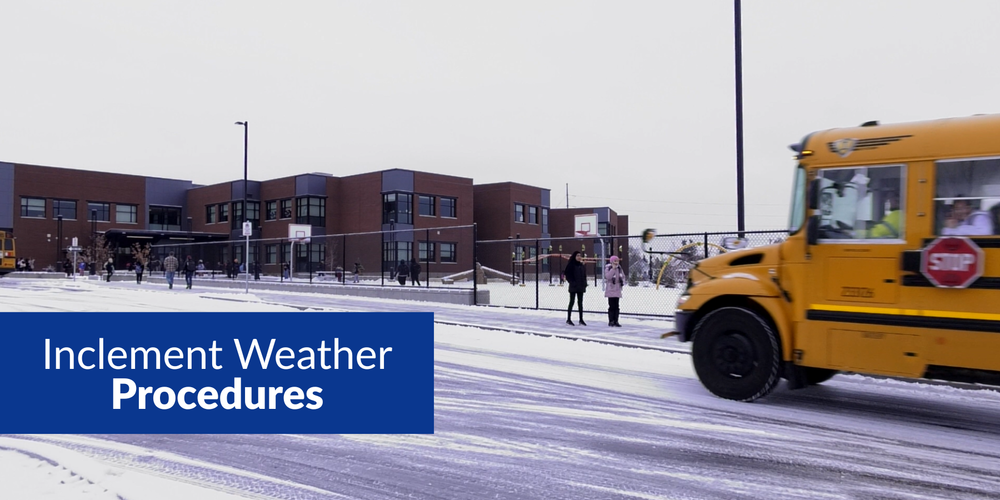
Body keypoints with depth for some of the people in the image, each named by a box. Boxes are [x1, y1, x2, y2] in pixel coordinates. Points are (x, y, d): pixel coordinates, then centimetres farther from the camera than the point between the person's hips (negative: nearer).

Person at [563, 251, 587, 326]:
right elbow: (566, 274, -11)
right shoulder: (571, 265, -8)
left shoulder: (581, 265, 10)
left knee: (580, 302, 8)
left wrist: (584, 284, 3)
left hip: (581, 287, 6)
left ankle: (581, 319, 13)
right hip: (573, 287, -6)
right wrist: (571, 282, -15)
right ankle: (568, 319, 6)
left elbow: (584, 276, 14)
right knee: (572, 302, -1)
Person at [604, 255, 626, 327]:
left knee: (616, 306, 7)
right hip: (610, 290, -6)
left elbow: (623, 276, 22)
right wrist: (613, 269, -23)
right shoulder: (608, 268, -8)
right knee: (611, 306, -6)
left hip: (617, 290, 6)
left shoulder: (619, 268, 11)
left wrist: (623, 282, 3)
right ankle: (611, 321, 1)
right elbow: (608, 276, -23)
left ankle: (616, 321, 11)